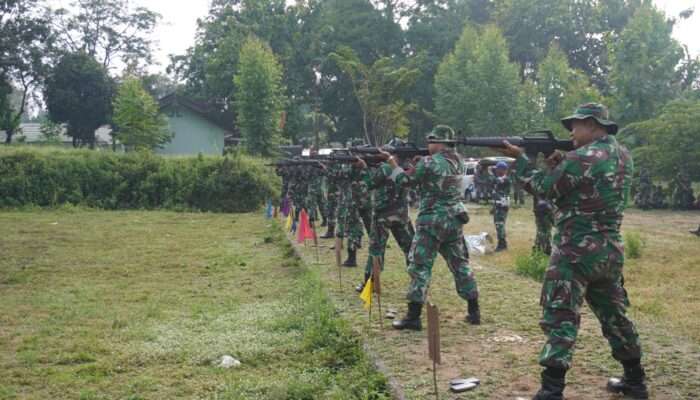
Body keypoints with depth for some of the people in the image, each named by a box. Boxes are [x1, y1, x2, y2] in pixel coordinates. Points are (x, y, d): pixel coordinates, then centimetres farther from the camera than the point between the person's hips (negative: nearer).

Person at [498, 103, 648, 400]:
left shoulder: (582, 157, -15)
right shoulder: (622, 155, 10)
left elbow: (543, 189, -6)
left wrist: (519, 158, 3)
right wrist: (560, 165, 6)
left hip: (576, 251, -8)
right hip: (610, 250, 8)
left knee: (560, 319, -5)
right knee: (614, 316, 19)